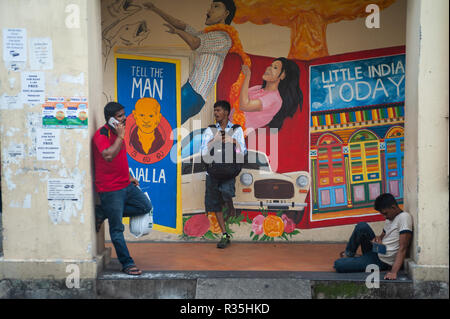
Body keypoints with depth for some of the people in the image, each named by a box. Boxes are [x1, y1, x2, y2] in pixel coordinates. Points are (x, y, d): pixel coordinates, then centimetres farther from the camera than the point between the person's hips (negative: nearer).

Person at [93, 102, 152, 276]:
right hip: (110, 189, -9)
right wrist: (120, 136, -24)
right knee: (117, 229, -1)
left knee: (145, 206, 9)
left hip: (126, 185, 9)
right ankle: (127, 263, 10)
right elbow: (108, 156, -33)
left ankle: (103, 213, 12)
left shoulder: (116, 133, 13)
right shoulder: (101, 134, -15)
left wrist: (129, 177, 22)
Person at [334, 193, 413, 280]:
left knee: (338, 264, -17)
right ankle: (349, 255, 4)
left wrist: (393, 272, -35)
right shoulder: (390, 219, 9)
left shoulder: (404, 217, -18)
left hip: (382, 261, -8)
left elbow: (403, 248, -25)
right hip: (376, 251, 8)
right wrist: (378, 238, -7)